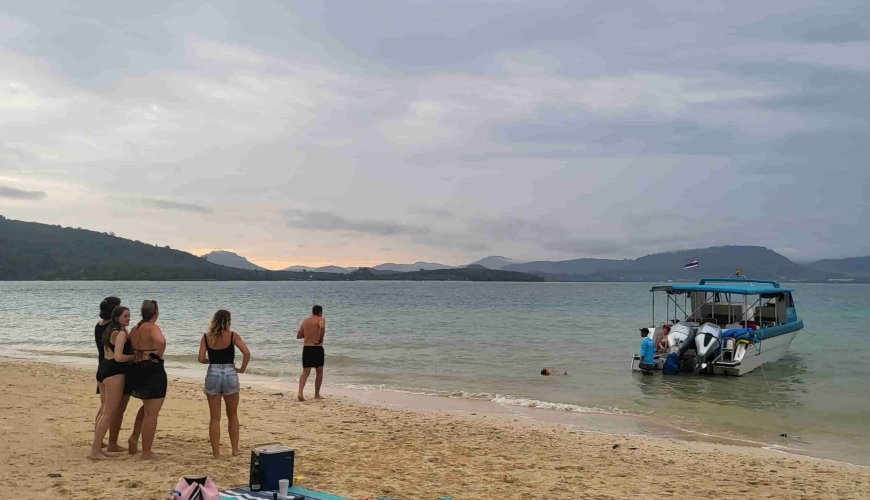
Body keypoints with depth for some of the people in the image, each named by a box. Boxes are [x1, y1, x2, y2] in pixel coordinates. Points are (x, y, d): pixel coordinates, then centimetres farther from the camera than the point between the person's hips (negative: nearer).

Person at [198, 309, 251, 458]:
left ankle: (216, 451, 11)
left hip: (212, 376, 1)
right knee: (232, 415, 15)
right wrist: (242, 368, -2)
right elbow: (247, 353, -16)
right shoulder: (232, 336, -5)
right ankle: (235, 449, 21)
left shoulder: (206, 337, 1)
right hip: (230, 375, -1)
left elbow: (201, 359, -5)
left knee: (214, 417, 9)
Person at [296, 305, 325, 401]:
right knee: (319, 372, 11)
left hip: (306, 348, 4)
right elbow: (322, 327, -27)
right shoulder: (321, 320, -2)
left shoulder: (305, 321, 15)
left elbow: (298, 336, 20)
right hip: (317, 348, -4)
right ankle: (317, 395, 15)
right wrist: (320, 339, -16)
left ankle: (300, 392, -16)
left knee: (305, 372, 4)